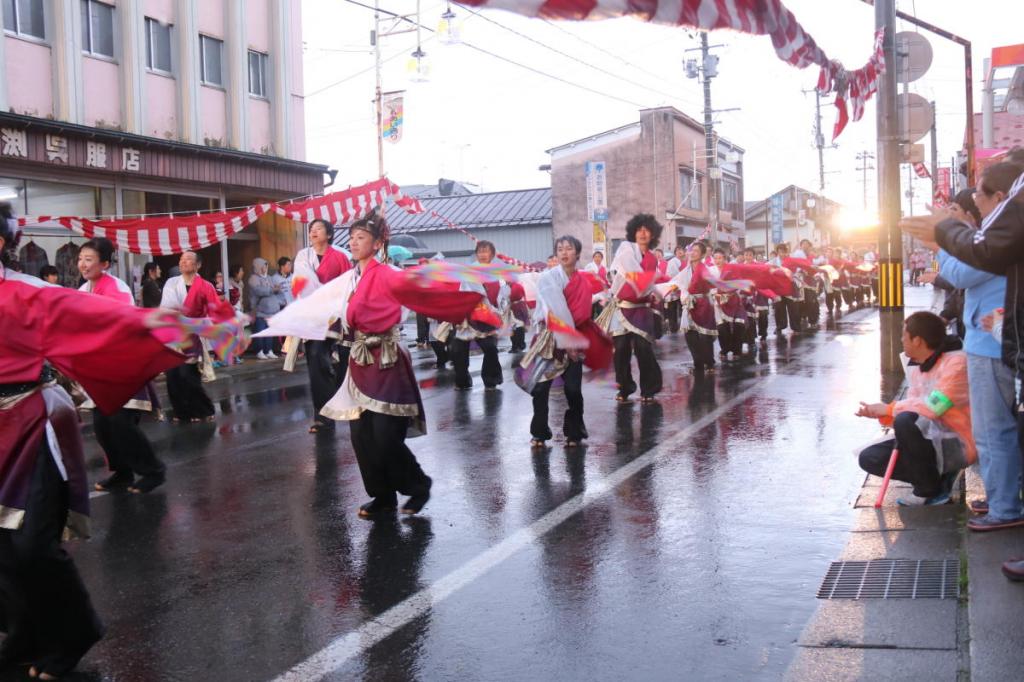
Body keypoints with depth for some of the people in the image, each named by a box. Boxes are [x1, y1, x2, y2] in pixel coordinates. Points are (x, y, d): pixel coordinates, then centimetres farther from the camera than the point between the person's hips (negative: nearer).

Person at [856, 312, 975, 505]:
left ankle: (930, 490, -14)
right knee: (869, 458, -3)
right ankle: (939, 477, 0)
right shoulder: (916, 367, 8)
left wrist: (890, 408, -17)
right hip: (931, 440, 8)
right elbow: (912, 408, 8)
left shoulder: (956, 362, -18)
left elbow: (933, 407, -28)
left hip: (957, 445, -8)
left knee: (905, 421, -33)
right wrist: (880, 413, -10)